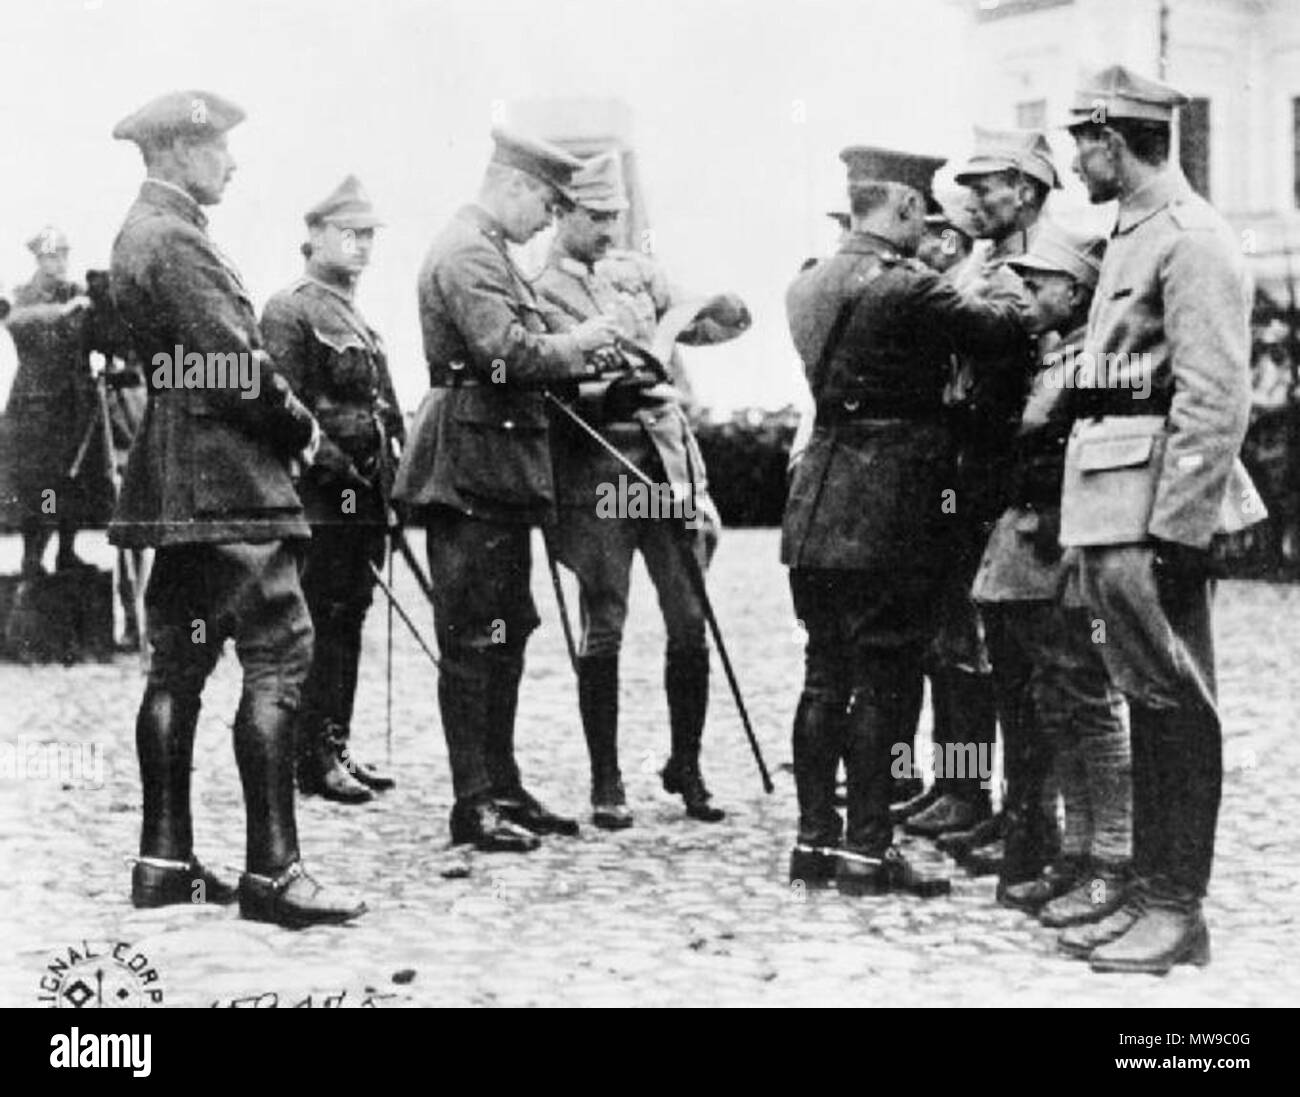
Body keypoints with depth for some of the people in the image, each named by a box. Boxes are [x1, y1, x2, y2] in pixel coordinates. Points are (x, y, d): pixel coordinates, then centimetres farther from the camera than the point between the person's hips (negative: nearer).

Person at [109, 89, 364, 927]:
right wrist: (302, 427, -3)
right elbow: (236, 365, -19)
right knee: (279, 654, -10)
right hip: (224, 483, -11)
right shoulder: (175, 240, -13)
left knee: (180, 664, 11)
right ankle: (272, 869, -11)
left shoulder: (140, 235, 19)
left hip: (177, 484, 11)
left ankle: (165, 860, 17)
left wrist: (285, 424, 11)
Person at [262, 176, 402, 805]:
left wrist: (393, 480, 15)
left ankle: (337, 747, 17)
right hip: (321, 494, -9)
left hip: (363, 495, 9)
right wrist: (330, 461, -19)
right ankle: (315, 759, -2)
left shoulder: (360, 320, 21)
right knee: (323, 623, -7)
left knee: (349, 619, 10)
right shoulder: (289, 311, -6)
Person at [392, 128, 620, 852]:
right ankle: (475, 804, 0)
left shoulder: (489, 250, 20)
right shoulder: (468, 252, -13)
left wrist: (578, 363, 9)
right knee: (474, 638, -5)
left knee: (505, 634, 14)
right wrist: (574, 344, -10)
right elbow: (506, 353, -24)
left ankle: (503, 789, 22)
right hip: (473, 464, -11)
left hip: (499, 469, 11)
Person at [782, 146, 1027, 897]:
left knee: (825, 678, 12)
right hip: (888, 515, -8)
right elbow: (1001, 330, -10)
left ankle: (816, 839, 18)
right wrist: (1003, 290, 10)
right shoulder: (906, 289, -14)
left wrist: (960, 287, 18)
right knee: (883, 684, 0)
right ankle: (868, 851, 4)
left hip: (817, 506, 8)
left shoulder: (809, 286, 10)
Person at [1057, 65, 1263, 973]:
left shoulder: (1190, 238, -12)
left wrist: (1178, 528, -22)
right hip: (1115, 509, 10)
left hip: (1157, 512, -10)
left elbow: (1214, 399, -19)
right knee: (1149, 703, 13)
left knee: (1175, 708, -3)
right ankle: (1152, 893, 21)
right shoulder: (1133, 235, 18)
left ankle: (1180, 910, 5)